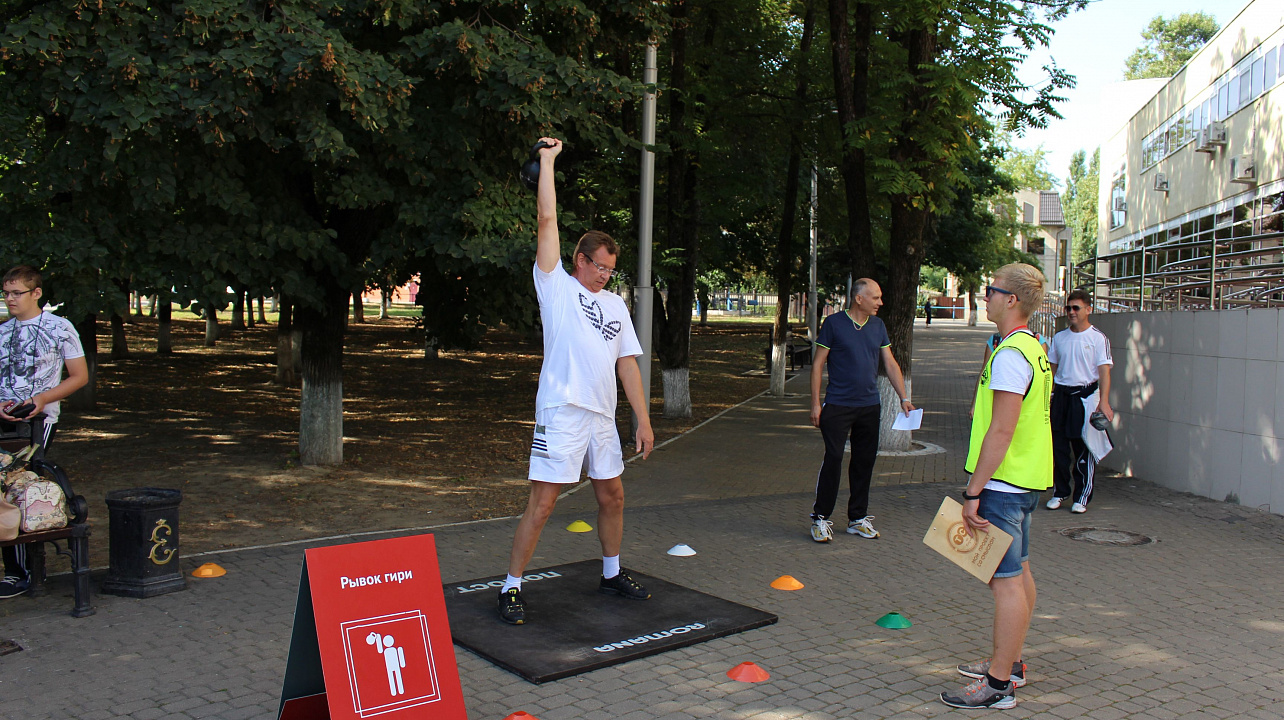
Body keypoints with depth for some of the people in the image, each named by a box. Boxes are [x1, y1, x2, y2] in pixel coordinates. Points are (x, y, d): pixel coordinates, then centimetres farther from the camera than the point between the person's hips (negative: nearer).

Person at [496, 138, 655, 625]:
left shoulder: (615, 304, 16)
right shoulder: (557, 286, 1)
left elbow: (627, 363, 14)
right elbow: (547, 219, -5)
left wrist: (643, 419, 8)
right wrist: (548, 160, -2)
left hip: (603, 416, 7)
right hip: (562, 414, -6)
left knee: (612, 496, 17)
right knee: (542, 503, -7)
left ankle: (612, 574, 36)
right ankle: (511, 589, 3)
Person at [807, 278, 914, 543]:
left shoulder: (878, 325, 9)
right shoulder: (834, 323, -5)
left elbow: (890, 364, 14)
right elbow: (818, 364, -3)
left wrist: (904, 397, 6)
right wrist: (815, 403, -7)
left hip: (870, 406, 5)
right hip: (838, 406, -5)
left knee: (865, 462, 8)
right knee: (833, 459, -8)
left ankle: (858, 518, 20)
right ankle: (821, 517, 3)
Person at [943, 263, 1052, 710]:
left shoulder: (1010, 355, -20)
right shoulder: (1034, 348, 14)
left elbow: (1001, 432, -24)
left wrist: (973, 493, -22)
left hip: (1003, 484, -11)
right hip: (1025, 481, 11)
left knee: (1006, 580, -6)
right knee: (1018, 573, 18)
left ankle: (998, 685, 0)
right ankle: (1010, 664, 30)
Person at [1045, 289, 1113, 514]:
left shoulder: (1098, 338, -3)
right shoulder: (1059, 337, 12)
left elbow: (1104, 371, -8)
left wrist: (1104, 401, -18)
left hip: (1085, 396, -4)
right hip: (1061, 395, 4)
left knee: (1084, 451, 0)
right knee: (1058, 447, 4)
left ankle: (1082, 497, 10)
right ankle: (1060, 492, 18)